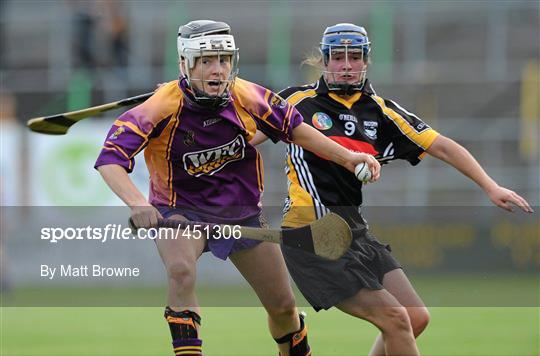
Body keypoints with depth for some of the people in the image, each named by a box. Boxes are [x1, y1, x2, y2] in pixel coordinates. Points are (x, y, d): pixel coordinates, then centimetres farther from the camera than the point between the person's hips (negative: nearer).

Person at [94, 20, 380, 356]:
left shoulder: (247, 97, -14)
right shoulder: (164, 107, -25)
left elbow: (293, 127, 4)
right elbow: (110, 160, -30)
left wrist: (347, 157, -1)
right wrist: (138, 204, -47)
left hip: (243, 213, 4)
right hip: (182, 211, -4)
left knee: (283, 306, 11)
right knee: (182, 271, -37)